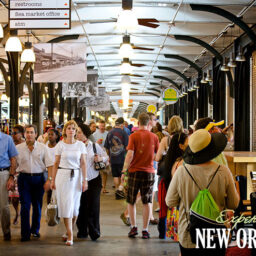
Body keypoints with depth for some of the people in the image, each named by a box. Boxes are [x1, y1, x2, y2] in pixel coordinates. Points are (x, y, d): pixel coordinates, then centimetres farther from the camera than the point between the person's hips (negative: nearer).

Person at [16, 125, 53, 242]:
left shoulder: (43, 147, 2)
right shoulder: (18, 148, 2)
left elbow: (49, 165, 1)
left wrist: (49, 180, -7)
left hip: (38, 178, 1)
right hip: (24, 178, -1)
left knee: (37, 206, 9)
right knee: (25, 206, -5)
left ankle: (35, 230, 25)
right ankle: (25, 233, -1)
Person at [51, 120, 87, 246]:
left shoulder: (80, 145, 4)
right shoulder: (60, 145, 1)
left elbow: (83, 163, 4)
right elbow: (56, 163, 5)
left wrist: (85, 180, -1)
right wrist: (53, 180, 3)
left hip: (76, 176, 2)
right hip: (63, 175, -2)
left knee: (75, 205, 4)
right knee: (66, 205, -4)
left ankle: (69, 232, 22)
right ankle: (70, 235, -3)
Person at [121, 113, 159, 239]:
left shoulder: (134, 136, -7)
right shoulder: (154, 137, 0)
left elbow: (130, 155, -13)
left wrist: (124, 171, -7)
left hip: (135, 171, -2)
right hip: (149, 172, 2)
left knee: (131, 201, 12)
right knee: (147, 202, 7)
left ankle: (133, 227, 7)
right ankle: (145, 230, 7)